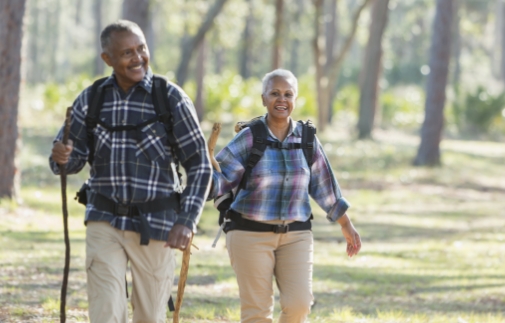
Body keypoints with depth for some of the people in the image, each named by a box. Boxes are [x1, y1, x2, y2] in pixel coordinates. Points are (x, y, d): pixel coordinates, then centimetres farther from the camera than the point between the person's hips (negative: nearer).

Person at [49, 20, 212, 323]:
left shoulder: (171, 99, -7)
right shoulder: (91, 100, 1)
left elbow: (200, 164, -7)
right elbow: (73, 160, 6)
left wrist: (186, 221, -19)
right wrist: (61, 156, -20)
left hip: (155, 225, -1)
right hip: (105, 221, 1)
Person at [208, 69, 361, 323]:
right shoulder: (249, 138, -5)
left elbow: (324, 187, 14)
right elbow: (221, 178, -9)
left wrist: (346, 226, 19)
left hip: (295, 235, 3)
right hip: (250, 234, -3)